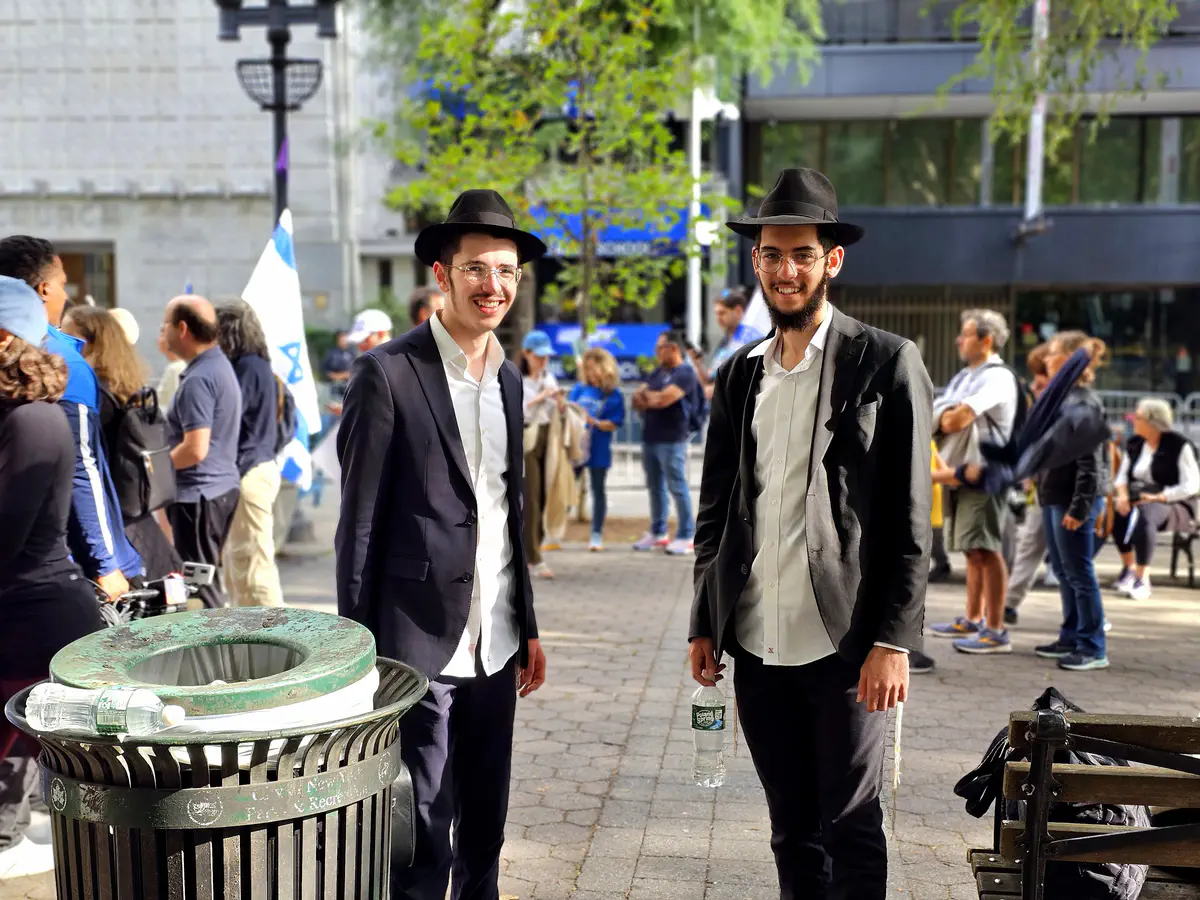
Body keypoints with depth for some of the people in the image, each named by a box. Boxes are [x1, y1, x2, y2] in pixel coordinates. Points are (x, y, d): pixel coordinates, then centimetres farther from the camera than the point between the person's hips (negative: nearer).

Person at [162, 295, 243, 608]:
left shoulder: (198, 379, -19)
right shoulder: (221, 365, 12)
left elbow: (195, 449, -25)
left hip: (198, 494, -10)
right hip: (223, 486, 10)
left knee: (198, 583, -2)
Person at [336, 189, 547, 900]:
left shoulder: (508, 378, 11)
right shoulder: (389, 373, -9)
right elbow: (360, 521, -8)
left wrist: (528, 627, 15)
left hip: (495, 645, 6)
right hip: (419, 640, -6)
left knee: (484, 827, 17)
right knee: (420, 838, 3)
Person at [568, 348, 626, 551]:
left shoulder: (613, 396, -6)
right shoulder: (579, 389, 3)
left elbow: (613, 425, -10)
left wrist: (594, 422, -24)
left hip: (598, 450, -3)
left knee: (598, 490, 9)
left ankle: (597, 535, 17)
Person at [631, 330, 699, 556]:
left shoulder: (685, 373, -8)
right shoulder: (657, 372, 18)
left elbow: (664, 399, -19)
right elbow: (637, 398, 12)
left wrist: (647, 396, 0)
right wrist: (653, 398, -9)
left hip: (671, 441, -8)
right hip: (649, 438, 8)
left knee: (677, 488, -5)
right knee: (655, 487, 13)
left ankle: (686, 536, 0)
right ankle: (657, 533, 22)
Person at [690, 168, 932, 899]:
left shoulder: (887, 363, -3)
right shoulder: (740, 373, 11)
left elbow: (910, 518, -7)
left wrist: (894, 641, -12)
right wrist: (704, 624, 9)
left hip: (843, 643, -4)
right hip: (758, 645, 5)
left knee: (850, 828, 5)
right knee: (792, 830, 15)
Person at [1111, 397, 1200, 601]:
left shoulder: (1179, 446, -9)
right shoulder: (1134, 443, 10)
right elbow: (1123, 474, 10)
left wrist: (1158, 497, -24)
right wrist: (1123, 494, -12)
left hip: (1173, 504, -6)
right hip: (1138, 500, 6)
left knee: (1145, 516, -40)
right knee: (1114, 512, -29)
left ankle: (1143, 579, -33)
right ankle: (1129, 567, -11)